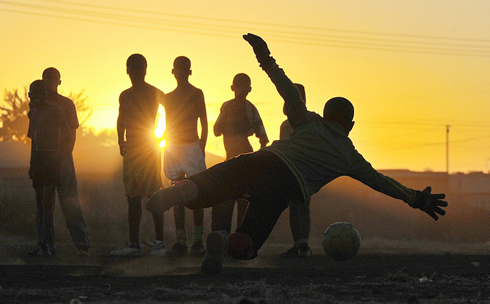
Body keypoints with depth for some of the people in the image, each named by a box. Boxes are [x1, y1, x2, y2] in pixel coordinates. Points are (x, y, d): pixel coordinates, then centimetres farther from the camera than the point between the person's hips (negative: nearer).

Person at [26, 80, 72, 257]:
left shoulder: (53, 111, -7)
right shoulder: (33, 112, 15)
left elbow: (66, 136, -6)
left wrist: (59, 156, -11)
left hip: (51, 158, -8)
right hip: (38, 159, 8)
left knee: (47, 201, -13)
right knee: (40, 203, 7)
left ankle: (45, 244, -17)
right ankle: (45, 245, 9)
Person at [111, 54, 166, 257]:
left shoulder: (155, 93, -1)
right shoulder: (125, 96, 15)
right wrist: (121, 142, 14)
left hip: (149, 147, -6)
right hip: (131, 149, 6)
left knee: (153, 194, -11)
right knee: (133, 196, 6)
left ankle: (159, 242, -11)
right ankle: (133, 243, 10)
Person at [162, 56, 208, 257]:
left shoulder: (196, 94, 2)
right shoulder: (169, 97, 15)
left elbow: (204, 124, 0)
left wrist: (201, 148, -8)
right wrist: (167, 150, 11)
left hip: (192, 146, -4)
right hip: (173, 148, 4)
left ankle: (198, 240, -2)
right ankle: (180, 242, 1)